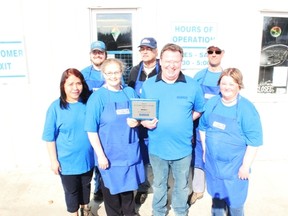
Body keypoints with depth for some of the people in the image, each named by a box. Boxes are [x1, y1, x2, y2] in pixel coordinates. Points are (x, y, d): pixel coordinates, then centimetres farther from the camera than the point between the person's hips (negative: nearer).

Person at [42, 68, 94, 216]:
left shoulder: (88, 103, -7)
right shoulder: (56, 107, -15)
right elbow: (50, 137, -10)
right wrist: (53, 160, -9)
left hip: (87, 158, 3)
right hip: (67, 161, -3)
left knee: (86, 187, 24)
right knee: (71, 191, 16)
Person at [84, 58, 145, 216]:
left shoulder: (130, 92, 2)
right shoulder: (97, 97, -12)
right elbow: (91, 130, -13)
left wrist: (137, 122, -11)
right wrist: (100, 155, -14)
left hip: (130, 150, 4)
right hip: (110, 153, -4)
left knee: (129, 184, 21)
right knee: (111, 187, 13)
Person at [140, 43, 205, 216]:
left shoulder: (192, 85, -7)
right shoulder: (148, 85, -4)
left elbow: (200, 110, 5)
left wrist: (184, 121, -8)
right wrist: (145, 122, -16)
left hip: (182, 148, 0)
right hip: (157, 148, 1)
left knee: (182, 185, 22)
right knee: (159, 184, 22)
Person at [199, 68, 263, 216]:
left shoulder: (246, 108, -15)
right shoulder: (211, 103, -1)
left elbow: (254, 140, -14)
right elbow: (203, 127, 10)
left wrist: (245, 166, -13)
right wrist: (205, 150, 8)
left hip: (234, 167, -4)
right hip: (213, 163, 4)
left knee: (235, 203, 12)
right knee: (216, 196, 23)